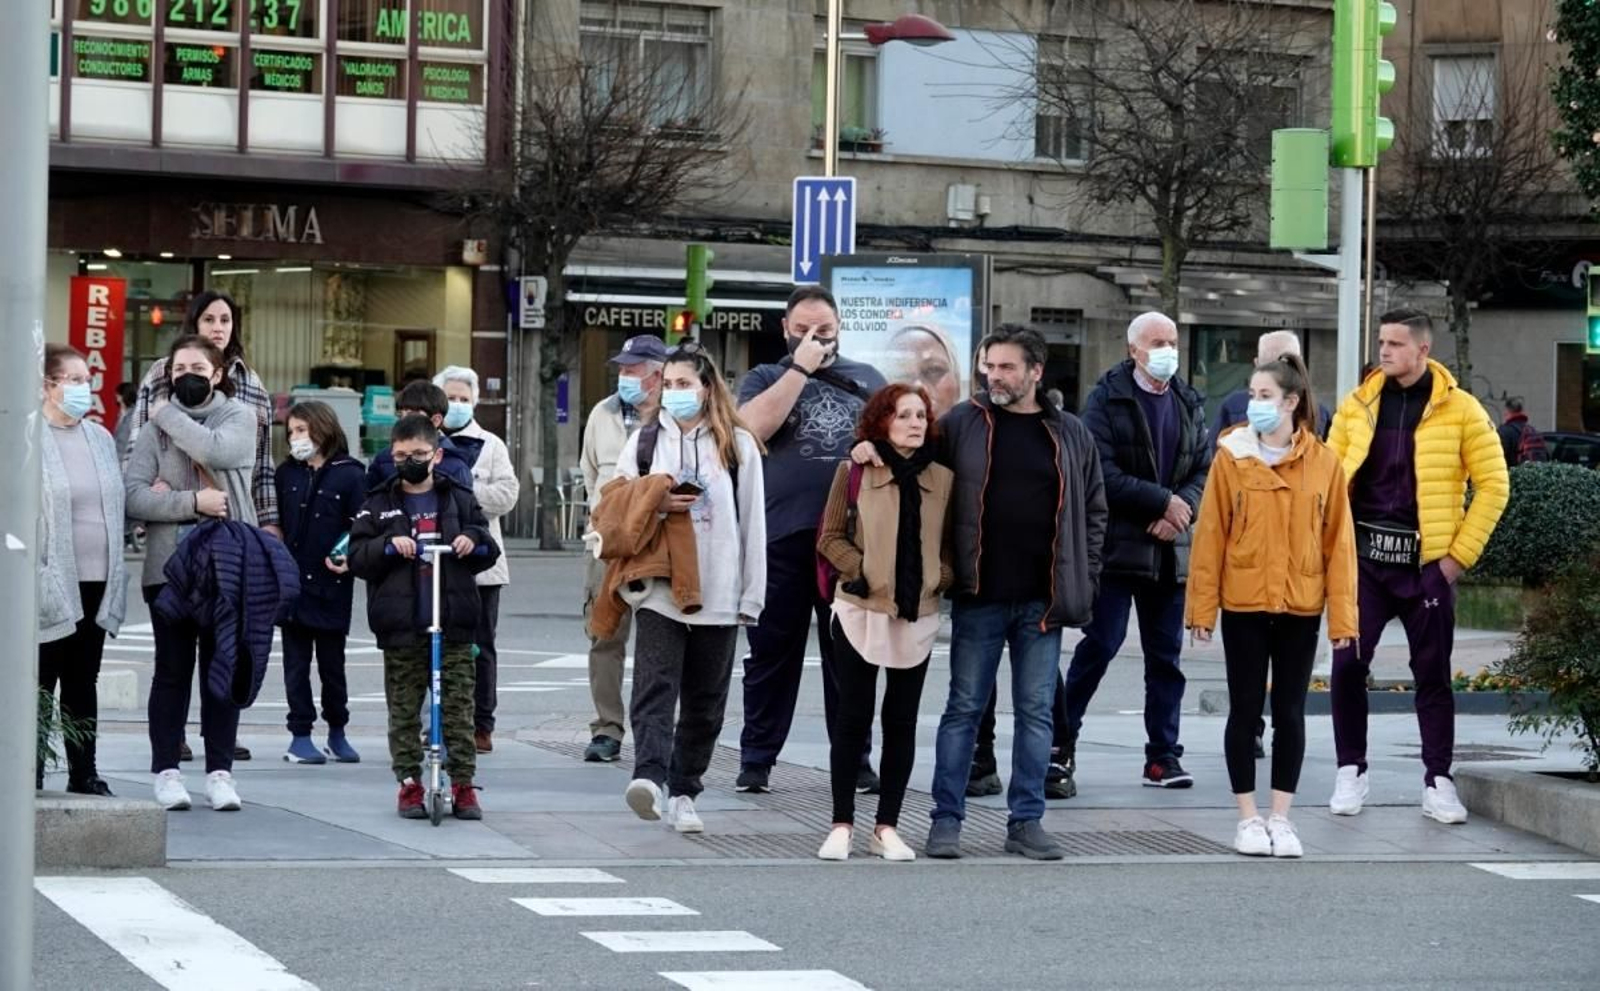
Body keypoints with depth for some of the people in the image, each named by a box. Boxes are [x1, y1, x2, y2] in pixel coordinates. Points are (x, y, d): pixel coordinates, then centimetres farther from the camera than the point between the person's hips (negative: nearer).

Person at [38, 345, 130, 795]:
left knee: (83, 684, 12)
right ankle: (31, 779, 4)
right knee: (40, 685, -1)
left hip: (97, 584, 6)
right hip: (52, 586, -6)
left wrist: (117, 576, 13)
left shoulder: (101, 438, 13)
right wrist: (35, 579, -17)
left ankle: (84, 774, 16)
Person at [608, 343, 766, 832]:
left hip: (717, 594, 1)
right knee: (655, 687, -17)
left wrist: (751, 596, 1)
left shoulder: (739, 444, 7)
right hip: (657, 589, -1)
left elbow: (752, 524, 5)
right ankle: (650, 777, -31)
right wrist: (654, 505, -9)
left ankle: (682, 792, 16)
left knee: (704, 701, 7)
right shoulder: (643, 440, 10)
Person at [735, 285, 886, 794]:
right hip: (783, 538, -2)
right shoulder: (766, 379, 8)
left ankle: (854, 760, 13)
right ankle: (756, 759, 9)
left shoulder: (866, 379, 16)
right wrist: (801, 369, -10)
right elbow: (753, 427, -12)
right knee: (773, 653, 3)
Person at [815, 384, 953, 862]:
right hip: (861, 609, -2)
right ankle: (841, 826, 8)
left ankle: (887, 827, 11)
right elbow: (830, 537, 2)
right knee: (853, 719, 1)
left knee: (902, 723, 5)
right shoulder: (854, 473, 0)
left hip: (918, 615, 2)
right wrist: (858, 570, -11)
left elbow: (952, 543, 13)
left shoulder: (942, 479, 7)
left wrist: (941, 577, -4)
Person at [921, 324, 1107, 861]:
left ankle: (1026, 821, 12)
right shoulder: (961, 425, 1)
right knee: (964, 709, 3)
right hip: (979, 596, -2)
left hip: (1043, 601, 2)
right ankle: (946, 819, 8)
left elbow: (1094, 511, 11)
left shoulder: (1071, 435, 6)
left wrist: (1084, 582, 4)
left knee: (1036, 711, 6)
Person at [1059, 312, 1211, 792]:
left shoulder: (1190, 404, 12)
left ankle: (1163, 754, 12)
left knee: (1166, 654, 7)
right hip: (1117, 546, -5)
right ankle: (1061, 743, 7)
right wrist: (1163, 502, -14)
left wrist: (1181, 510, -10)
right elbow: (1103, 473, -12)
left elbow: (1204, 469, 9)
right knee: (1100, 644, -5)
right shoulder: (1107, 400, -4)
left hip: (1169, 549, 5)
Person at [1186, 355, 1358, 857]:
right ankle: (1248, 818, 14)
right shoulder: (1232, 457, -3)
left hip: (1300, 608, 1)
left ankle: (1280, 817, 15)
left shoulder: (1324, 463, 0)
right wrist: (1202, 607, -6)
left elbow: (1339, 542, 2)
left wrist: (1342, 614, -2)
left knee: (1290, 712, 7)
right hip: (1243, 606, -1)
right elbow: (1210, 535, -3)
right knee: (1245, 710, 5)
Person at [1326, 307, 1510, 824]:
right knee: (1348, 664, -4)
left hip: (1427, 562, -2)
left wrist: (1461, 553, -6)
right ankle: (1351, 772, 10)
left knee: (1433, 672, 4)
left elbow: (1493, 485, -2)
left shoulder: (1460, 410, -3)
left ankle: (1438, 782, 12)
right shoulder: (1357, 405, 5)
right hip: (1364, 558, 2)